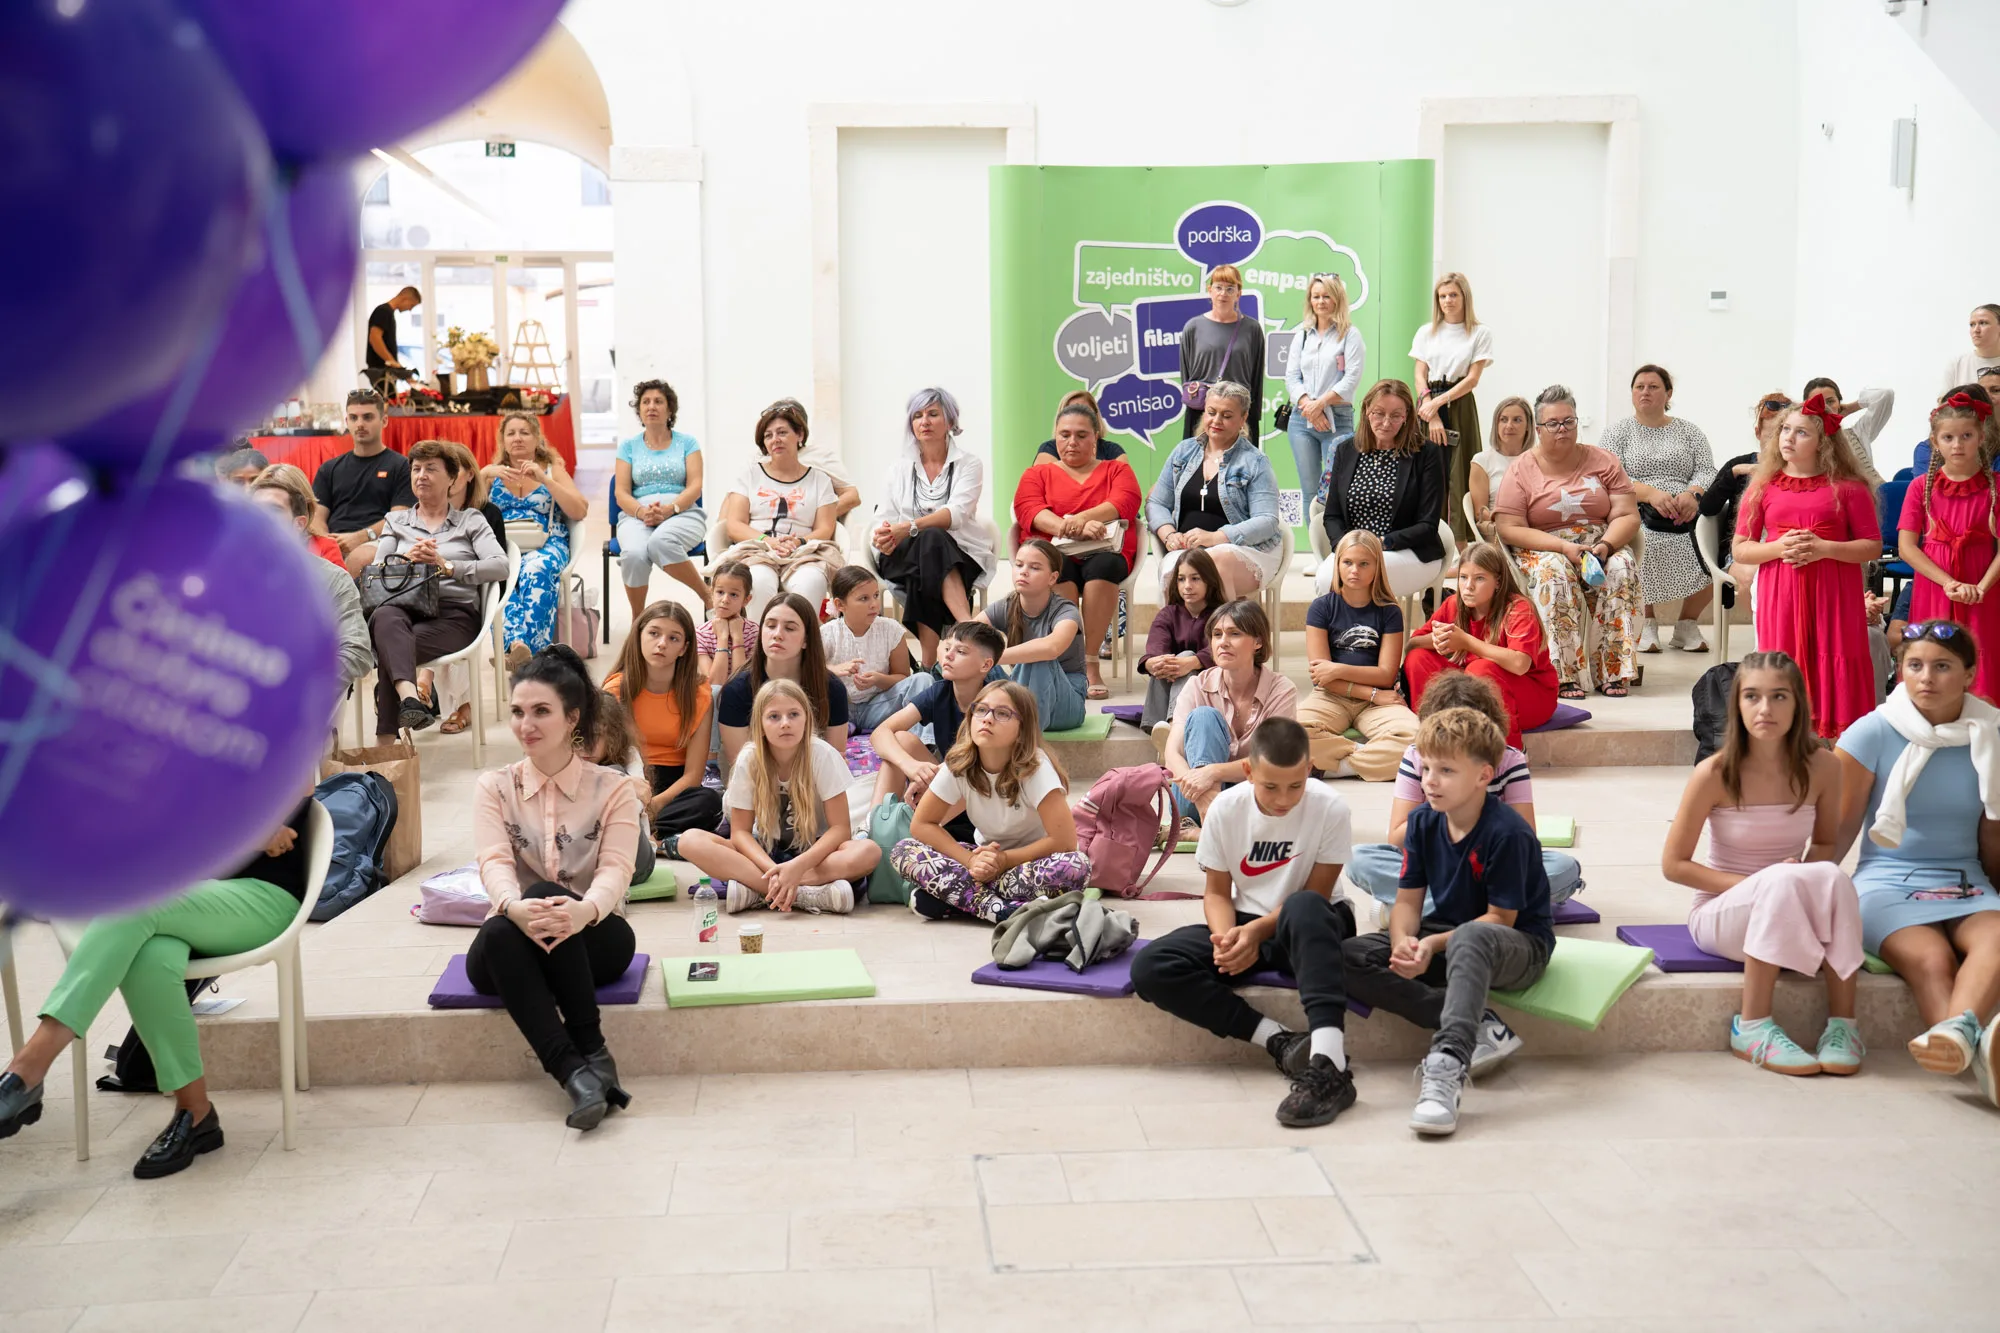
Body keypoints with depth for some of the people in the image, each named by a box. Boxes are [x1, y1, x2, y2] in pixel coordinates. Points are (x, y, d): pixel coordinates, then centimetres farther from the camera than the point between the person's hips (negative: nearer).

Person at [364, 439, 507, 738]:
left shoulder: (470, 520, 19)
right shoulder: (395, 521, 28)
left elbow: (500, 567, 1)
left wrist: (447, 566, -11)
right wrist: (406, 560, -9)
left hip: (454, 613, -1)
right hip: (403, 605, 2)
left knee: (390, 648, -33)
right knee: (384, 616, -39)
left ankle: (386, 743, -39)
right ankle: (408, 696, -62)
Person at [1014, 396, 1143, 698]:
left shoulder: (1117, 470, 23)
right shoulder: (1037, 475, 23)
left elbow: (1124, 503, 0)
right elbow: (1028, 510, 1)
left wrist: (1082, 518, -20)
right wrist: (1071, 529, -19)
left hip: (1103, 554, 0)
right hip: (1052, 554, 0)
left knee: (1103, 566, -37)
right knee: (1059, 570, -36)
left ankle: (1091, 662, -35)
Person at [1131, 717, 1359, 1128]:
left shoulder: (1330, 808, -14)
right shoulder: (1227, 809, -6)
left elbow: (1315, 895, -11)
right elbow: (1217, 892, 0)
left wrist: (1256, 932, -23)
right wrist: (1226, 936, -21)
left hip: (1303, 930, -3)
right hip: (1243, 925, 3)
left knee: (1305, 908, -41)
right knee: (1149, 969, -22)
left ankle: (1329, 1065, -50)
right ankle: (1279, 1040, -28)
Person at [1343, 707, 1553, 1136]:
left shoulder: (1507, 833, -21)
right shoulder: (1423, 822, -2)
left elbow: (1500, 918, -19)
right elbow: (1408, 899, -1)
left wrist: (1435, 944, -29)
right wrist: (1403, 941, -24)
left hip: (1519, 947, -7)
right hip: (1442, 939, 7)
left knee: (1471, 939, -45)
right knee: (1348, 956, -18)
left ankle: (1447, 1065, -51)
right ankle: (1479, 1027, -24)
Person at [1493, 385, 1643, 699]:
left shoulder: (1601, 461, 8)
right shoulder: (1522, 470, 1)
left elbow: (1628, 515, 2)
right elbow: (1509, 529, -8)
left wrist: (1606, 546, -19)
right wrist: (1564, 547, -19)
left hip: (1602, 546, 2)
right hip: (1543, 549, -2)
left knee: (1623, 567, -30)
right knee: (1554, 573, -36)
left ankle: (1614, 670, -28)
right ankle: (1564, 674, -36)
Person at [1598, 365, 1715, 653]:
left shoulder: (1689, 430, 20)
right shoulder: (1618, 431, 12)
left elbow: (1707, 471, 7)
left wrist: (1693, 494, -17)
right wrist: (1651, 493, -20)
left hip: (1686, 515, 2)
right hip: (1637, 514, -2)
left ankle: (1687, 624, -4)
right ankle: (1645, 622, -11)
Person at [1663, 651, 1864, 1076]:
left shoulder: (1822, 767, -7)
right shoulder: (1714, 774, -16)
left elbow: (1826, 844, 10)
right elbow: (1673, 864, -9)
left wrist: (1811, 877, -14)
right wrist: (1755, 884, -19)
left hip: (1790, 913, 3)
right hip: (1722, 910, -3)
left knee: (1833, 878, -31)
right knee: (1782, 881, -36)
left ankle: (1842, 1023, -24)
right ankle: (1752, 1026, -27)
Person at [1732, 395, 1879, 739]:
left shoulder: (1847, 488, 4)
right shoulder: (1763, 487, 9)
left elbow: (1873, 547, 2)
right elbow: (1740, 550, 9)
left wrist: (1823, 548, -12)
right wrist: (1778, 547, -10)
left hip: (1833, 597, -1)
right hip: (1779, 598, 1)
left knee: (1832, 672, -4)